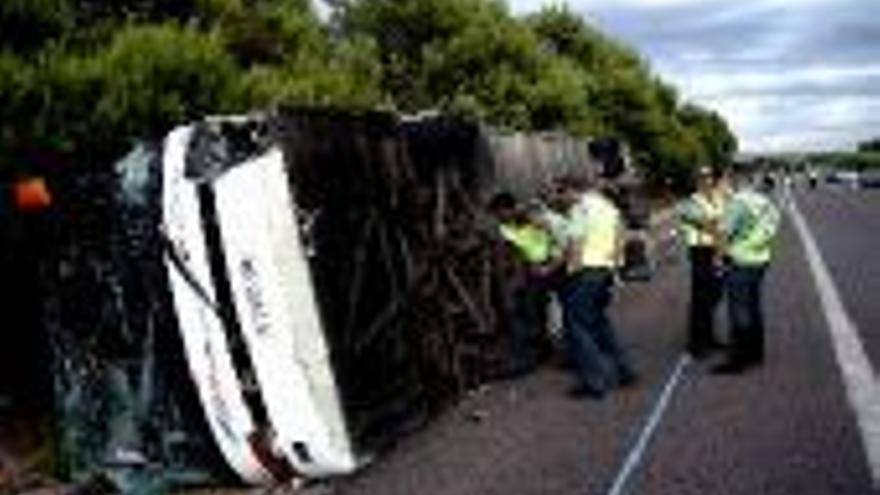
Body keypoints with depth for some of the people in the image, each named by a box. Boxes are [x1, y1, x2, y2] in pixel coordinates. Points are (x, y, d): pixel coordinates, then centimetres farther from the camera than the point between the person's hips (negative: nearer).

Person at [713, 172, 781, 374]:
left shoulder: (738, 201, -16)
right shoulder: (766, 202, 9)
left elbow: (725, 232, -18)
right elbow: (772, 228, 15)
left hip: (740, 261, -8)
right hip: (761, 260, 8)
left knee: (740, 312, -5)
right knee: (754, 307, 17)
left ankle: (738, 359, -1)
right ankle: (756, 352, 26)